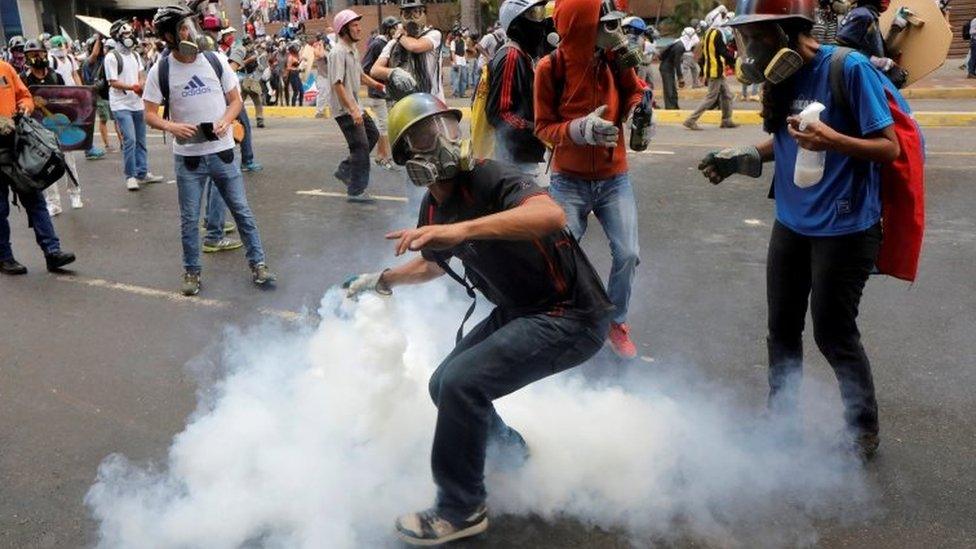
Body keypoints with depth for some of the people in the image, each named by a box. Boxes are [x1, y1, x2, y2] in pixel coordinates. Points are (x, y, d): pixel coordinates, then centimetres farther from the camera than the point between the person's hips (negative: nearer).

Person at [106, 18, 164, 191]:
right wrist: (131, 87, -25)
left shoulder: (135, 55, 12)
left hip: (138, 104, 7)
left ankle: (142, 173, 22)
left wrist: (141, 86, -5)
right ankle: (130, 176, -4)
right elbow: (113, 82, -13)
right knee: (130, 140, -13)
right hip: (121, 105, -7)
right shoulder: (111, 58, -9)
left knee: (141, 140, 12)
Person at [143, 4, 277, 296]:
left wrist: (225, 122, -15)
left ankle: (257, 264, 17)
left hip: (222, 151, 1)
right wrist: (172, 126, -22)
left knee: (242, 210, 6)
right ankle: (191, 271, 23)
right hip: (187, 157, -1)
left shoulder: (215, 61, -2)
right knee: (189, 219, 8)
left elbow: (235, 100, 5)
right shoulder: (160, 71, -5)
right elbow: (149, 114, -2)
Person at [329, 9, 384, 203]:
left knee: (372, 135, 18)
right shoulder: (338, 53, -19)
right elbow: (337, 84, -25)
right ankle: (356, 191, 3)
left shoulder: (354, 49, 11)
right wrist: (353, 110, -29)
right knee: (361, 147, -7)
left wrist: (375, 84, 6)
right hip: (345, 109, -10)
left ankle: (345, 170, 25)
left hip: (355, 107, 10)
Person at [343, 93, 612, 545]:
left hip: (571, 318, -9)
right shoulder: (433, 206, 4)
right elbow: (434, 262, 27)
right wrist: (380, 280, 27)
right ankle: (506, 447, 43)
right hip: (517, 312, 9)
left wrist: (462, 229, -52)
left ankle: (461, 511, 0)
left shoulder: (489, 178, -23)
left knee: (462, 382, -22)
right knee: (444, 385, 14)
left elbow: (551, 214, -45)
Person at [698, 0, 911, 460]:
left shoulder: (848, 68, -16)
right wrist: (740, 159, -1)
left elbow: (889, 147, -14)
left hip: (843, 228, -6)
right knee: (782, 329, 14)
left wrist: (831, 139, -31)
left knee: (833, 334, 4)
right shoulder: (781, 75, 3)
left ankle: (864, 429, 27)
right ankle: (781, 416, 32)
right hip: (790, 223, 6)